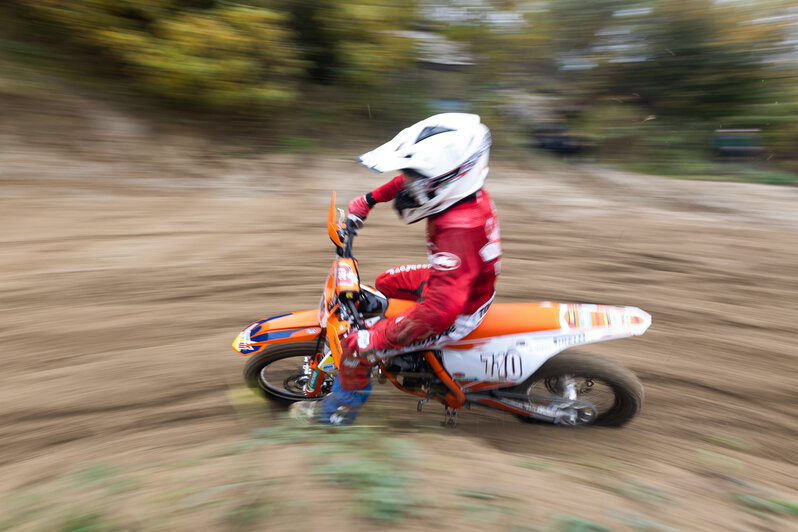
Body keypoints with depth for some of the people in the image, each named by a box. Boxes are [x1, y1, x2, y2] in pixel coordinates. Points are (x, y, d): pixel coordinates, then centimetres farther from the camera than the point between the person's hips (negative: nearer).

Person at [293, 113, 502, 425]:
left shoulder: (458, 233, -40)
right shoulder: (461, 188, -12)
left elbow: (441, 309, -44)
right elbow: (407, 183, 10)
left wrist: (376, 338, -35)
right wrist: (370, 199, 12)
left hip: (457, 316, -9)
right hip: (451, 282, 9)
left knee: (357, 346, -7)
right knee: (386, 283, 26)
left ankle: (338, 411, 19)